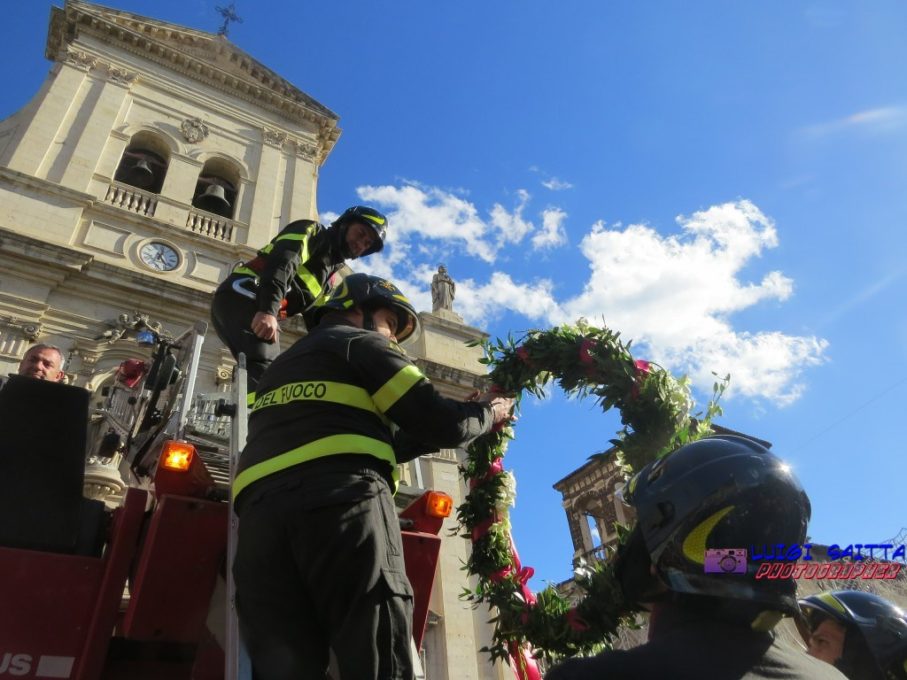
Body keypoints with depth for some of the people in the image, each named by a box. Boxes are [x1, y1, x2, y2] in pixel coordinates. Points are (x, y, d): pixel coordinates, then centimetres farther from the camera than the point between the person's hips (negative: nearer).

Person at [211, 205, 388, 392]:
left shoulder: (327, 277, 28)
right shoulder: (312, 231, 4)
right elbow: (283, 260, -17)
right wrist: (268, 310, -33)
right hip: (241, 298, -9)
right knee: (265, 378, -24)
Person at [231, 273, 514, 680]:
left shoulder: (279, 369, 36)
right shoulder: (361, 343, 14)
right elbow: (442, 424, 5)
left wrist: (431, 434, 33)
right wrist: (488, 413, 25)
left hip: (260, 516, 7)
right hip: (343, 505, -7)